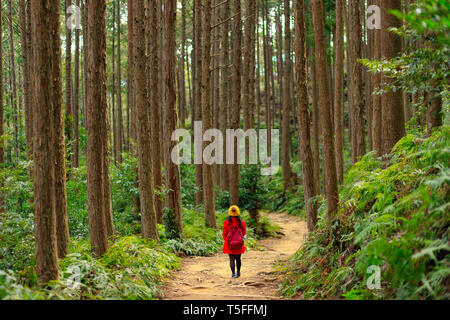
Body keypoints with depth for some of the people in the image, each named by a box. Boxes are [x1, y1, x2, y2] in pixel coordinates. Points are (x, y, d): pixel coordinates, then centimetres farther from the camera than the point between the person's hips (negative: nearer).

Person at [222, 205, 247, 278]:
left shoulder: (226, 223, -9)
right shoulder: (242, 223, -7)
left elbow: (224, 234, -1)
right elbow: (244, 234, 1)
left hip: (229, 245, -1)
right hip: (239, 245, 1)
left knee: (232, 259, 1)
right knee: (238, 259, 15)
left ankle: (233, 274, -9)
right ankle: (238, 273, 26)